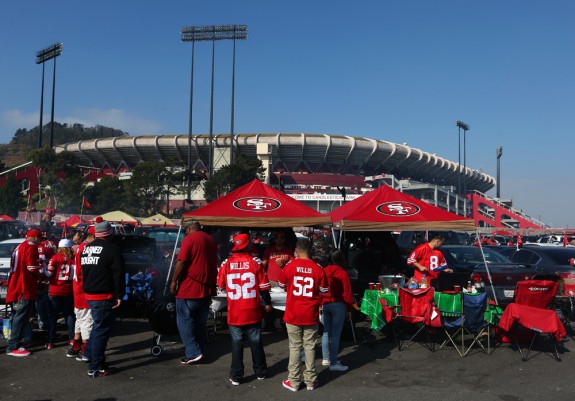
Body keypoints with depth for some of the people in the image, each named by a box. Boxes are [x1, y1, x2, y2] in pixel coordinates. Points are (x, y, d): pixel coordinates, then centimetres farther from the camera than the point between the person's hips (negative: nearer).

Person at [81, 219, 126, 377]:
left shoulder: (86, 249, 10)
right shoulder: (111, 249, -15)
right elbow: (119, 274, -16)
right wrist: (119, 295, -11)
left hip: (89, 295, 8)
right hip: (104, 297, -8)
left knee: (97, 326, 25)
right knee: (102, 330, -1)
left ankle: (92, 357, 35)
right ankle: (95, 368, 4)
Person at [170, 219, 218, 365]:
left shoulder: (189, 239, -10)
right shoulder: (211, 240, 13)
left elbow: (181, 262, -17)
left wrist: (174, 281, -9)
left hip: (189, 287, -7)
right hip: (207, 288, 7)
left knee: (184, 320, 1)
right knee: (200, 322, 15)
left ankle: (193, 353, -3)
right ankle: (200, 350, 19)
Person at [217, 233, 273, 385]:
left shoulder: (226, 263, -6)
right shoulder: (255, 262, -8)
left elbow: (221, 286, 6)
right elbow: (263, 286, -4)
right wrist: (268, 303, 10)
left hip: (234, 313, 0)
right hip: (253, 311, 0)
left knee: (236, 343, 9)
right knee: (256, 342, 13)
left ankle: (236, 376, 13)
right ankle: (261, 372, 26)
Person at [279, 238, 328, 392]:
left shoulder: (289, 267, -8)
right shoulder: (317, 268, -7)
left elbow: (282, 286, 8)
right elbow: (324, 290, 3)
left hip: (293, 314, 0)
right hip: (311, 315, 1)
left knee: (295, 347, 9)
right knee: (310, 347, 10)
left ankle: (294, 382, 15)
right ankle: (310, 381, 18)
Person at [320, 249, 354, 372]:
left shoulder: (324, 271, 2)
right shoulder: (343, 273, -12)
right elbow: (347, 293, -10)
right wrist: (349, 309, 0)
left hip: (325, 304, 6)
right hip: (338, 305, -5)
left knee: (326, 332, 16)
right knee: (336, 334, -1)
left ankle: (326, 359, 25)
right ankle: (333, 363, 3)